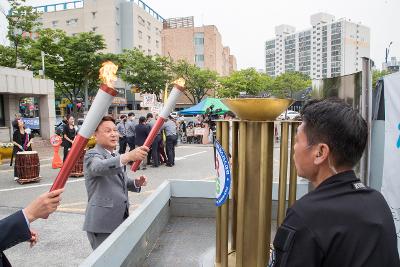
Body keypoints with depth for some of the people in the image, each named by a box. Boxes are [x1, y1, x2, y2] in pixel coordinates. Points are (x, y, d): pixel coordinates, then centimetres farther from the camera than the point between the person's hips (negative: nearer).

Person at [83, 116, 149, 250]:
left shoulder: (116, 156, 14)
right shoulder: (92, 155, -11)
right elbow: (99, 167, -35)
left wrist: (136, 183, 1)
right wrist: (129, 156, -51)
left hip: (121, 219, 8)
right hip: (102, 222, -8)